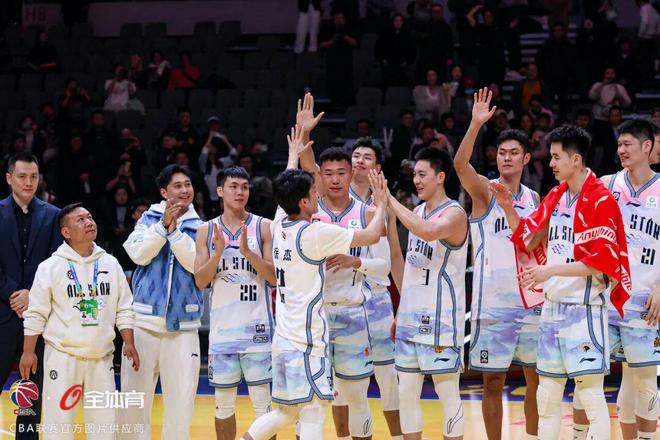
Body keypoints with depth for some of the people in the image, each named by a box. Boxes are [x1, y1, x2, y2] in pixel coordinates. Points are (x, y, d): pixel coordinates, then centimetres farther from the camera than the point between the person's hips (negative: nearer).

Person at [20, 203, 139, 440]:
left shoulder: (111, 263, 7)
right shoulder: (51, 267, -4)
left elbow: (123, 309, 10)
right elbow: (36, 313, -2)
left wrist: (129, 344, 2)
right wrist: (28, 351, -6)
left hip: (101, 356, 4)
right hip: (63, 355, -4)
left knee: (105, 418, 7)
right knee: (58, 419, -5)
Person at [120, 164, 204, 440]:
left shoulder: (199, 227, 6)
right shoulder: (149, 218, 6)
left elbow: (196, 264, -9)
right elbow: (139, 254, -8)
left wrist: (174, 230, -14)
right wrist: (163, 224, -15)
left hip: (183, 324, 0)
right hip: (144, 320, 0)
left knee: (181, 397, 1)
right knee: (134, 394, 3)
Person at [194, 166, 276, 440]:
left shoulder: (263, 227, 1)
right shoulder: (206, 230, 7)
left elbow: (275, 277, -5)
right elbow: (200, 281, 1)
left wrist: (247, 251, -17)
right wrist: (218, 253, -14)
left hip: (257, 327, -2)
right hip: (222, 328, 2)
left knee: (262, 401, -1)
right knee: (223, 402, 8)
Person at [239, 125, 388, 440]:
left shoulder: (279, 225, 8)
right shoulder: (314, 233, -14)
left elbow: (288, 190, 31)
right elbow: (371, 236, -10)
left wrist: (294, 155, 46)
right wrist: (381, 204, 8)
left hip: (284, 337, 9)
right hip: (307, 339, -9)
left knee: (286, 412, 18)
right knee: (313, 414, -9)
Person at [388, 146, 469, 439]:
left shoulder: (454, 214, -11)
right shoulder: (418, 212, 13)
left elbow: (429, 232, -35)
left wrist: (389, 200, -29)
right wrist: (400, 312, 18)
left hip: (440, 319, -8)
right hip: (411, 317, 8)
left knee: (447, 393, -2)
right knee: (406, 392, 8)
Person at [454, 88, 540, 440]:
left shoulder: (533, 199, 11)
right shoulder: (485, 192, -3)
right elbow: (460, 164, -24)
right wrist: (476, 124, -36)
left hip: (531, 299, 4)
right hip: (493, 302, -4)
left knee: (538, 378, 7)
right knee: (493, 381, 1)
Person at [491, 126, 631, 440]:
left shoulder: (600, 200, -13)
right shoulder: (556, 196, 12)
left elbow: (601, 260, -19)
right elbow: (528, 239, 20)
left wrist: (551, 270, -21)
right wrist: (509, 209, 5)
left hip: (584, 308, -8)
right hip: (553, 306, 8)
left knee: (591, 395, -7)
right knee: (547, 395, 12)